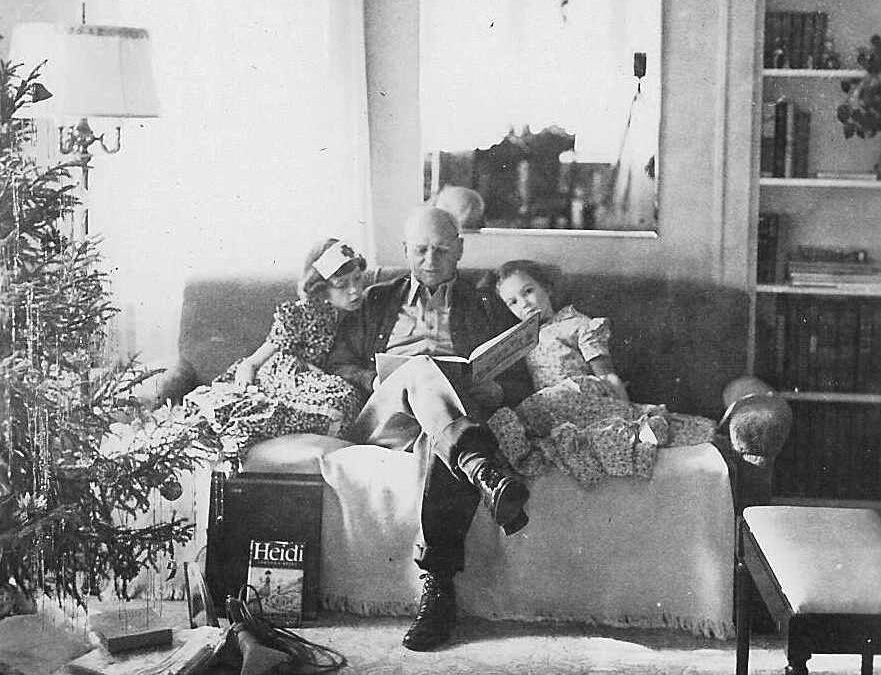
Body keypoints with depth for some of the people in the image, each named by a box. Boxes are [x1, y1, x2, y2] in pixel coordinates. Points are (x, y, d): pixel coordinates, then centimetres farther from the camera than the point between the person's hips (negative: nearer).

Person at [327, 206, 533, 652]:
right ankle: (485, 471, -63)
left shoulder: (488, 309, 29)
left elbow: (520, 382, 20)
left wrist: (494, 390, -4)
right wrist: (373, 379, -1)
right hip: (383, 418, 0)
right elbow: (336, 362, 20)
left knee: (446, 445, -40)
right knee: (420, 369, -37)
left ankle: (437, 585, -47)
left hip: (463, 411, 0)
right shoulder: (377, 302, 30)